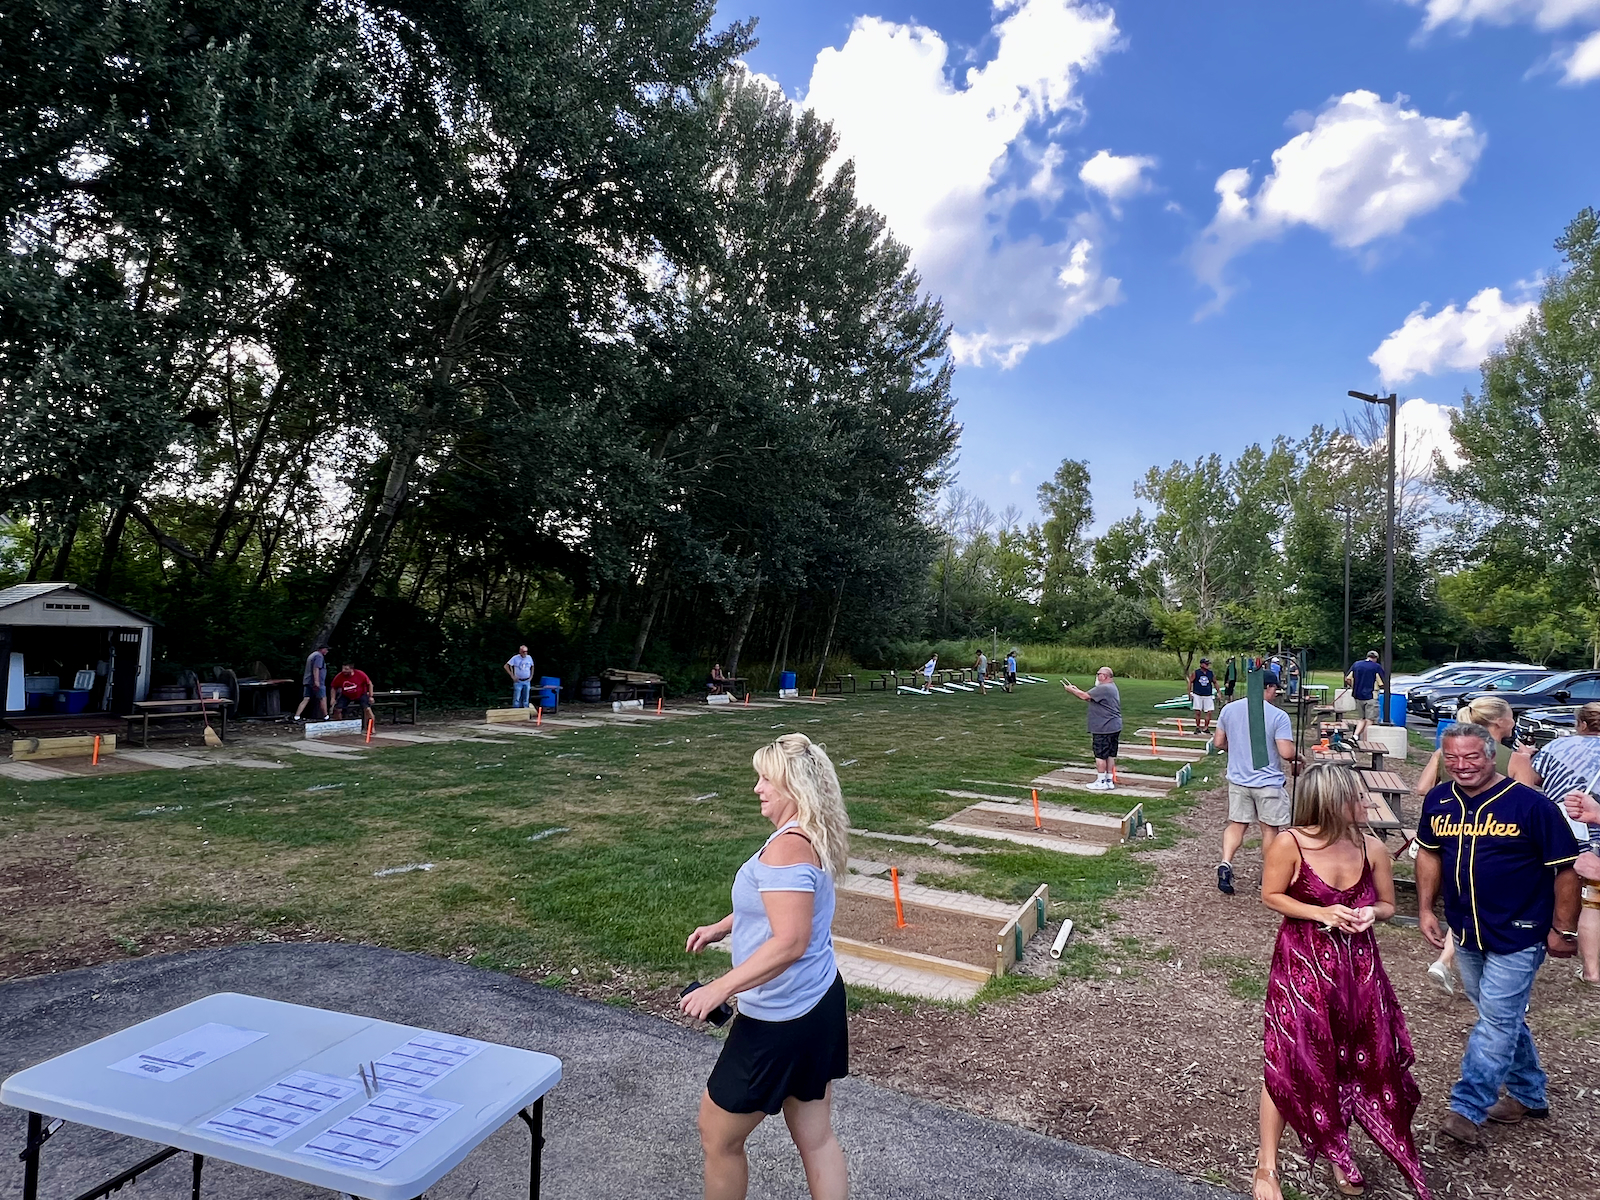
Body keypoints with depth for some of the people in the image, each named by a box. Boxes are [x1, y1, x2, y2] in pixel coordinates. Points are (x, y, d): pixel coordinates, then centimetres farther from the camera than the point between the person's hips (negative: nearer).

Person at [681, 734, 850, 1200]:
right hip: (817, 1004, 10)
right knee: (816, 1138, 19)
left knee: (717, 1135, 12)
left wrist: (720, 988, -26)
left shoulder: (787, 847, -25)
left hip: (781, 1019, -10)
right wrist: (720, 928, 22)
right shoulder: (812, 838, 6)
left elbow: (789, 942, -31)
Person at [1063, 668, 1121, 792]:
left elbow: (1085, 696, -20)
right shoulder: (1112, 688, 16)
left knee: (1100, 755, -2)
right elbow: (1090, 697, 15)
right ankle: (1109, 781, 18)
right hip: (1114, 727, 10)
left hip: (1104, 729, -10)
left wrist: (1071, 689, -6)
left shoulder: (1103, 689, -19)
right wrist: (1077, 689, 10)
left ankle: (1101, 782, 4)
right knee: (1110, 755, 13)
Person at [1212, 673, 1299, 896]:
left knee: (1236, 824, 13)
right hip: (1268, 782, -4)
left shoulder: (1229, 710, -1)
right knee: (1270, 829, 12)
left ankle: (1225, 863, -6)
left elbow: (1218, 743, 5)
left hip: (1238, 779, 4)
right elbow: (1286, 753, -19)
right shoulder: (1278, 716, -15)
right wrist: (1298, 756, 3)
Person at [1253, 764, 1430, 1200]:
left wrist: (1371, 913, -15)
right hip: (1302, 964, -4)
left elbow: (1387, 905, 7)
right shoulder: (1290, 844, -19)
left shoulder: (1372, 848, -7)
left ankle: (1335, 1150, 36)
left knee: (1364, 1061, 11)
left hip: (1358, 964, 4)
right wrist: (1321, 913, -20)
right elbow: (1271, 895, -8)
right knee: (1290, 1064, 2)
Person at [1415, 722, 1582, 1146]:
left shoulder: (1531, 805, -17)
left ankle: (1468, 1109, 2)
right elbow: (1429, 853, 12)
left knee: (1497, 1021, -4)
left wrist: (1563, 930, -9)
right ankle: (1529, 1094, 38)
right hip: (1466, 934, 6)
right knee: (1503, 1017, 20)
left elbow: (1566, 868, -11)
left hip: (1517, 936, -6)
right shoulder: (1438, 801, -2)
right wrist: (1426, 909, 7)